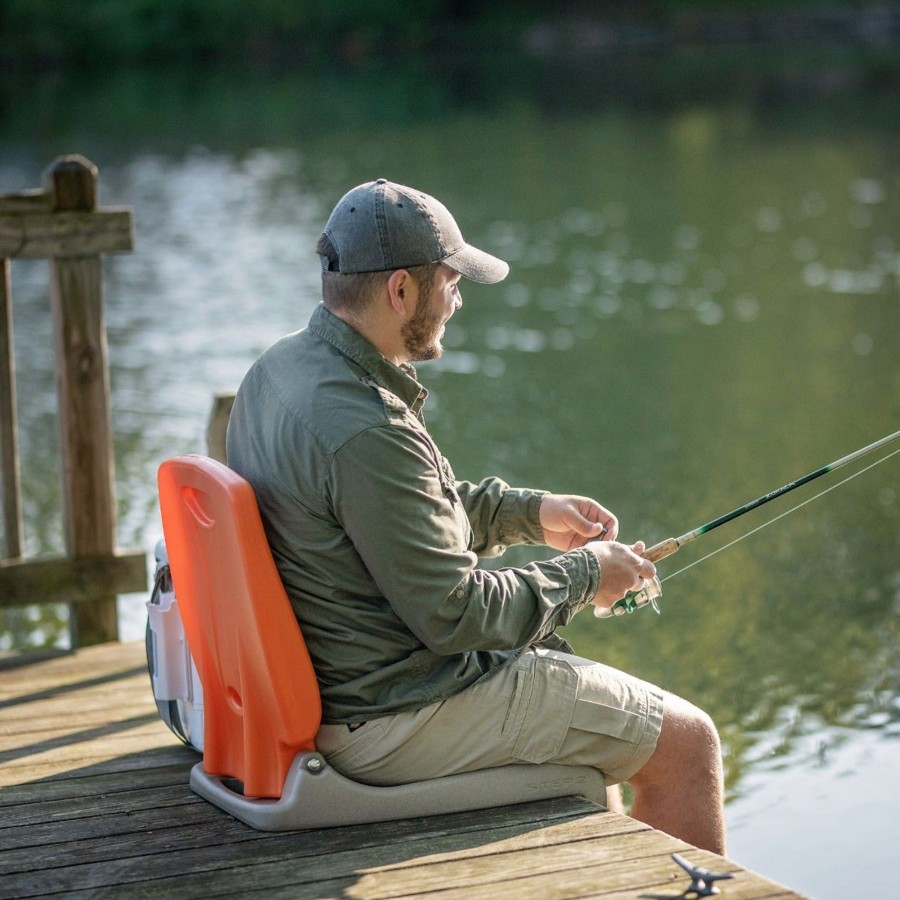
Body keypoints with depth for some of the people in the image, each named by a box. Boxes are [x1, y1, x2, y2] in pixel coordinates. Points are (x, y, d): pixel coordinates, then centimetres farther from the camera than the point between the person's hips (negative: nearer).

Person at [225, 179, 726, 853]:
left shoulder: (282, 369, 3)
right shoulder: (366, 431, -28)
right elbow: (453, 613, -22)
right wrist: (583, 575, -8)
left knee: (590, 688, 31)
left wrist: (529, 513, 15)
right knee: (685, 741, 0)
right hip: (397, 723, -10)